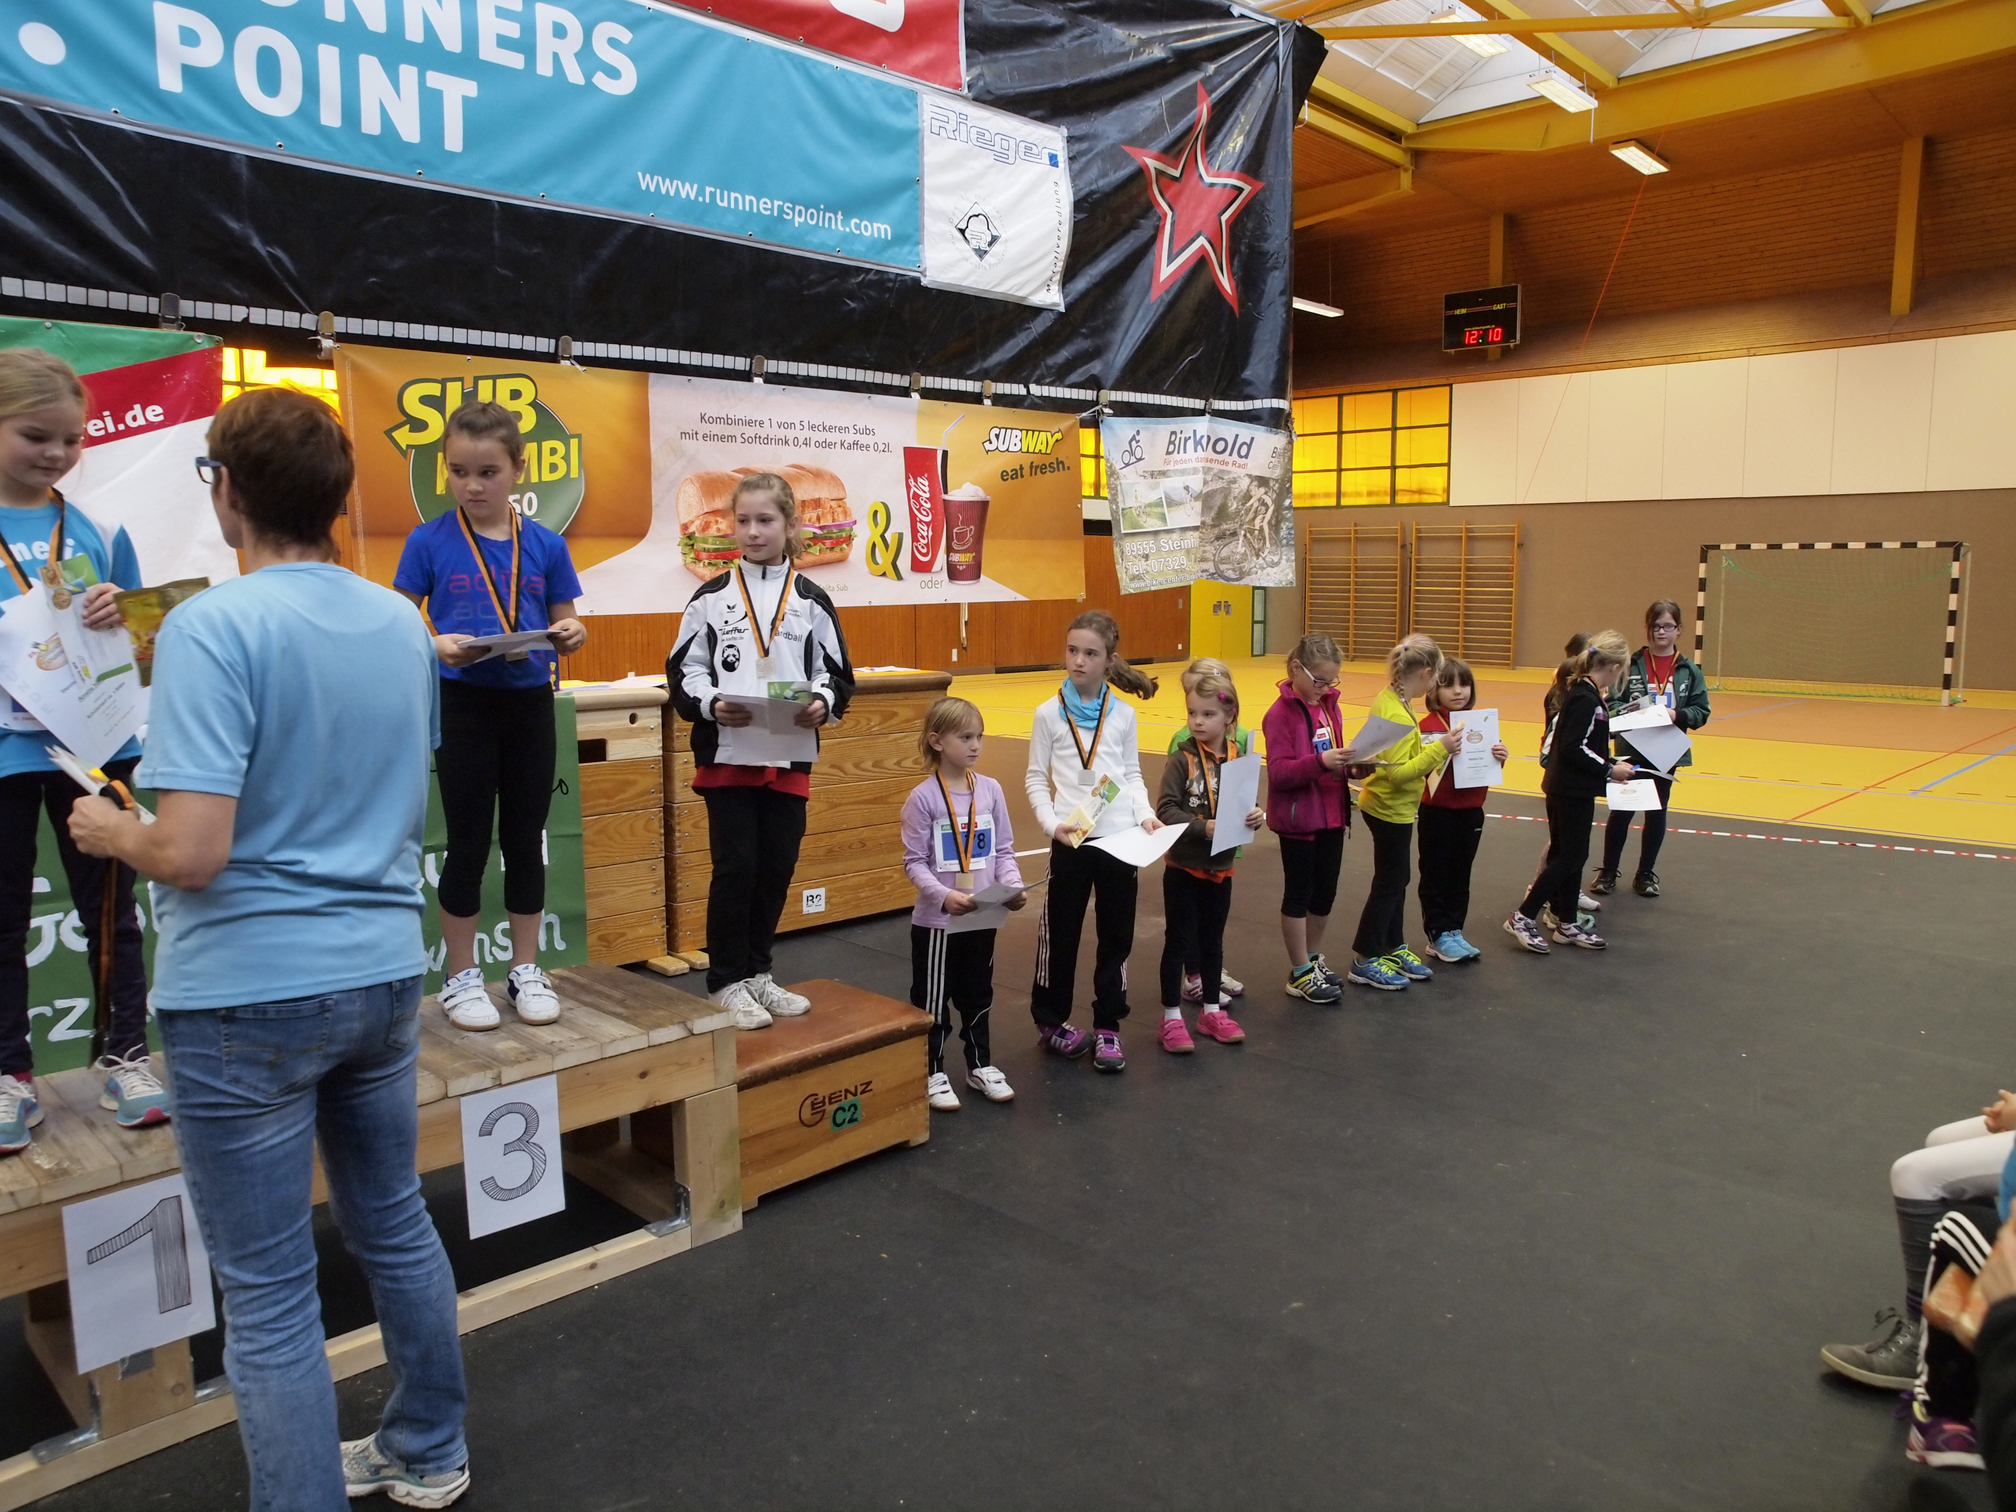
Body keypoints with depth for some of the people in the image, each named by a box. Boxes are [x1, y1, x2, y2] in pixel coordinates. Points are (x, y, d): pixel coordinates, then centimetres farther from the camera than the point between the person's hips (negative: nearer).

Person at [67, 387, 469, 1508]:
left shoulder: (213, 629, -18)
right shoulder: (405, 625, 4)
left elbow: (193, 852, -22)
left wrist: (111, 833, -3)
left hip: (250, 994, -7)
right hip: (384, 969, 7)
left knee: (270, 1291, 7)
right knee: (396, 1225, 22)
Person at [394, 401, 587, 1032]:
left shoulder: (545, 544, 2)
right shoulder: (429, 541, -4)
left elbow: (563, 625, 8)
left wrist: (572, 637, -14)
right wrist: (439, 645, -22)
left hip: (531, 702, 2)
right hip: (464, 704, -2)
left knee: (526, 839, 11)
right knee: (468, 842, 5)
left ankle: (525, 969, 25)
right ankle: (460, 976, 20)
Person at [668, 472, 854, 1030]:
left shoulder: (811, 601, 5)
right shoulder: (712, 598, 2)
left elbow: (836, 674, 7)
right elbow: (684, 671, 2)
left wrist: (822, 704, -13)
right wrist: (711, 704, -17)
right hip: (726, 754, -2)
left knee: (777, 868, 9)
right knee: (735, 868, -2)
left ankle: (757, 973, 27)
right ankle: (726, 981, 14)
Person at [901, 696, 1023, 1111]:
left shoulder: (991, 789, 0)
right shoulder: (922, 798, -13)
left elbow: (1004, 850, 6)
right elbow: (914, 862, -12)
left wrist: (1014, 886, -11)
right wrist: (944, 895, -26)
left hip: (982, 917, 4)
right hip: (936, 920, -4)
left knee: (977, 996, 19)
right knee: (932, 1000, 9)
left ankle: (981, 1065, 35)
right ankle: (932, 1073, 24)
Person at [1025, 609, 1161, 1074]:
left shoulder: (1123, 714, 4)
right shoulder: (1050, 713, -2)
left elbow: (1132, 774, 11)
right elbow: (1035, 778, 1)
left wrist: (1145, 813, -5)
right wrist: (1051, 822, -13)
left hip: (1121, 838, 2)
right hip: (1071, 840, -2)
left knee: (1116, 935, 8)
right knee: (1060, 932, 8)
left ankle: (1108, 1027, 21)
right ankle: (1050, 1021, 25)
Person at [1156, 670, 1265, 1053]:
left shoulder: (1238, 758, -3)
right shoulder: (1182, 758, -13)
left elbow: (1248, 804, 5)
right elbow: (1165, 809, -19)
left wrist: (1258, 815, -16)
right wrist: (1203, 826, -29)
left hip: (1221, 868, 4)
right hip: (1183, 867, -4)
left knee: (1212, 941, 18)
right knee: (1178, 942, 6)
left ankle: (1212, 1011, 32)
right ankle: (1172, 1017, 18)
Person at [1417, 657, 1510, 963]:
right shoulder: (1428, 725, -12)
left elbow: (1491, 765, 13)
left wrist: (1500, 758, -8)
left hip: (1471, 812, 6)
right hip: (1438, 812, -6)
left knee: (1461, 875, 14)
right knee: (1436, 875, 6)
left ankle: (1454, 931, 25)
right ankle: (1438, 935, 15)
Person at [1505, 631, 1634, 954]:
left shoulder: (1583, 694, 9)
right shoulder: (1586, 700, -19)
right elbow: (1574, 748, -24)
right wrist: (1609, 770, -16)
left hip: (1570, 789, 10)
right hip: (1571, 791, -10)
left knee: (1570, 854, 15)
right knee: (1569, 856, -5)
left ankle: (1568, 924, 23)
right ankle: (1523, 918, -1)